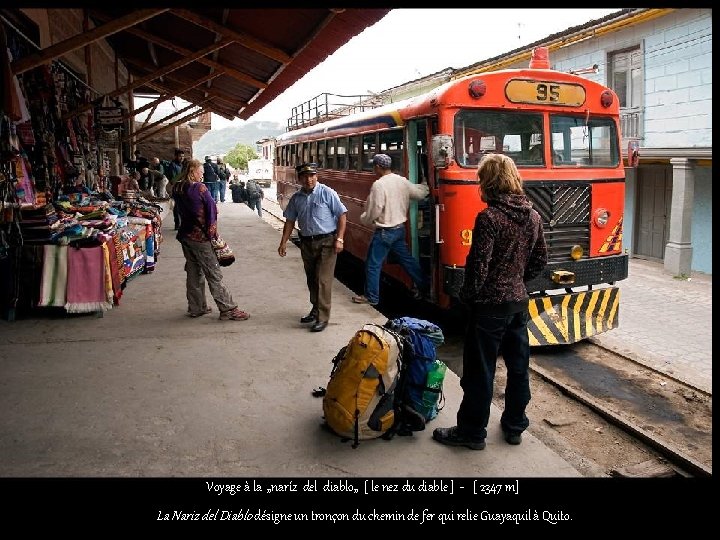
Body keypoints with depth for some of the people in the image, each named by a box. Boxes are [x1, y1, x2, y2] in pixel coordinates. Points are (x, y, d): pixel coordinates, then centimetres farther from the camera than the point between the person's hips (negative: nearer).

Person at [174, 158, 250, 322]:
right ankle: (228, 309, 0)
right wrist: (212, 229, 2)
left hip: (185, 234, 7)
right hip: (200, 236, -7)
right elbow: (212, 210, -10)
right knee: (214, 274, -4)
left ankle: (196, 308, 22)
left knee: (194, 272, 16)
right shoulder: (200, 188, -14)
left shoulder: (176, 189, 6)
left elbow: (181, 210, 12)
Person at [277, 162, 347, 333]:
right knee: (311, 279, 16)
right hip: (306, 243, 5)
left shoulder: (327, 193, -8)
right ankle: (316, 310, 33)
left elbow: (342, 215, -8)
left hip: (326, 242, -5)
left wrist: (339, 239, -14)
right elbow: (290, 221, 13)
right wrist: (283, 243, 9)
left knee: (323, 280, -7)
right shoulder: (296, 198, 6)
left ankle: (322, 318, 0)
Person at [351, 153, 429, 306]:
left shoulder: (378, 185, -21)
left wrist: (362, 218, 1)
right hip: (400, 228, 8)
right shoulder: (402, 181, 2)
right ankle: (422, 286, 29)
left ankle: (371, 297, 12)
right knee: (406, 259, 20)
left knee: (373, 264, 4)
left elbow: (373, 213, -20)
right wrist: (425, 186, 38)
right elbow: (420, 193, 16)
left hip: (384, 231, -8)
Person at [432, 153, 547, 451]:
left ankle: (471, 432, 16)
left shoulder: (488, 217, -18)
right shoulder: (533, 216, 4)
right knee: (518, 366, 16)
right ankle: (514, 426, 30)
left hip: (490, 304, -7)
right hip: (519, 302, 7)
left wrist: (467, 295, -5)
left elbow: (478, 264, -19)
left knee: (480, 371, 4)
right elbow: (540, 260, 11)